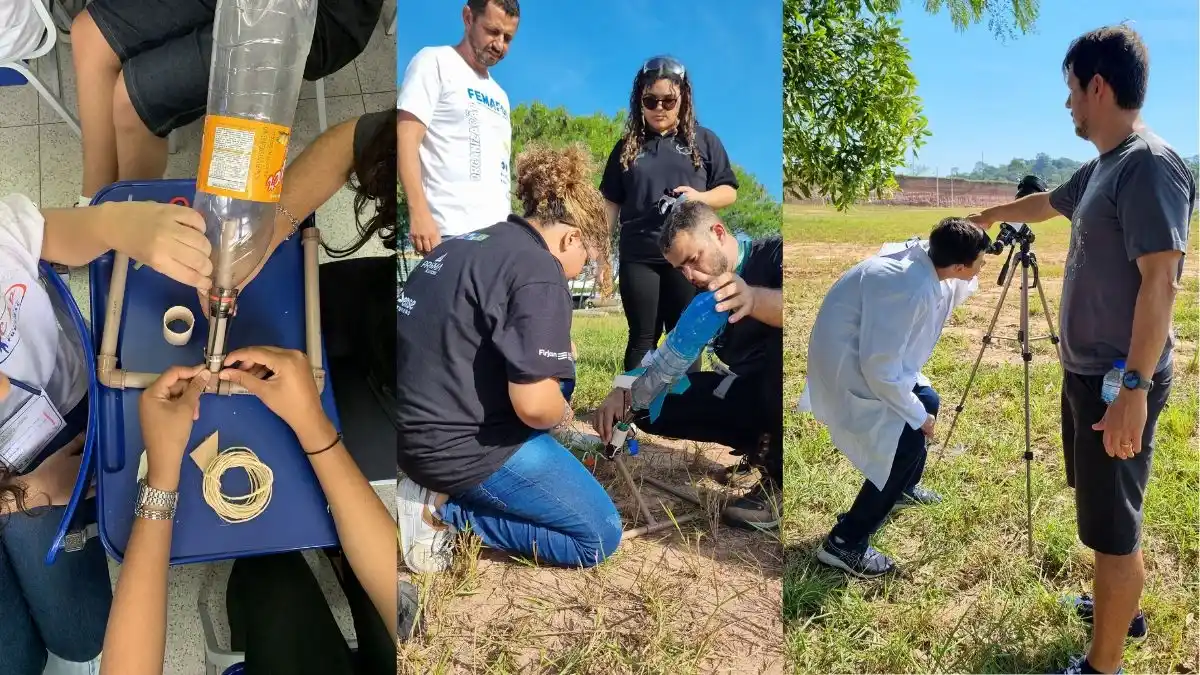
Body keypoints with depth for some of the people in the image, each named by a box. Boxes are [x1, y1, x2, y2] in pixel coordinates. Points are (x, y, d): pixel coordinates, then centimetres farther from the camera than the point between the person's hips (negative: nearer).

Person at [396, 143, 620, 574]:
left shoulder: (465, 244, 11)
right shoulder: (539, 272, -17)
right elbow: (534, 405, -24)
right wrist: (563, 414, -1)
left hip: (416, 425, 9)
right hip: (459, 444, -9)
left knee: (555, 368, 24)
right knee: (601, 535, 1)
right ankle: (443, 510, -4)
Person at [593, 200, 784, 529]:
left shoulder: (773, 253, -12)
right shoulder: (702, 297, 7)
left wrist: (754, 299, -52)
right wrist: (622, 392, -15)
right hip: (749, 391, 6)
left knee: (779, 338, -38)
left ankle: (779, 475, -20)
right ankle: (763, 444, 0)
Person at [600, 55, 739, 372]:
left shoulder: (704, 141, 5)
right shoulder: (627, 146, 8)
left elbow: (729, 192, 5)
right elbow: (611, 203, 9)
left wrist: (699, 196, -15)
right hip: (638, 258, 1)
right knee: (642, 338, 7)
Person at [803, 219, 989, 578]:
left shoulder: (923, 259, -4)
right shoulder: (907, 288, -32)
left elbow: (957, 290, 23)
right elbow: (880, 368, -30)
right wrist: (917, 416, -18)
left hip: (872, 359, 10)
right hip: (847, 368, -10)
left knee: (927, 400, 21)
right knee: (906, 442, -13)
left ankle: (905, 487, 45)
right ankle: (845, 543, -4)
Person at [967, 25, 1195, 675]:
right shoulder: (1102, 167, 11)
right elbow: (1047, 203, 32)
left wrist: (1133, 389, -27)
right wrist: (990, 215, 49)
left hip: (1119, 381, -10)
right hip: (1087, 372, 10)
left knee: (1114, 526, 0)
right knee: (1106, 515, 23)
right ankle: (1121, 608, 42)